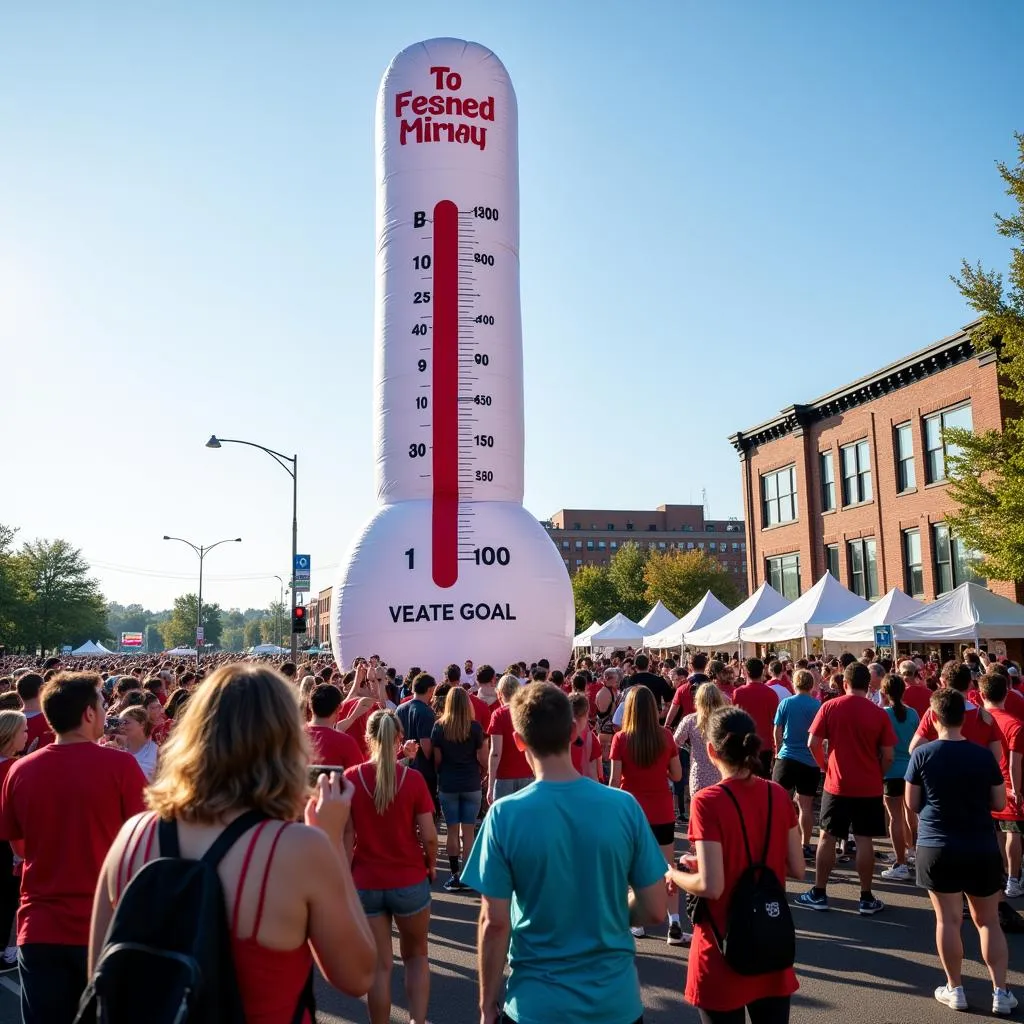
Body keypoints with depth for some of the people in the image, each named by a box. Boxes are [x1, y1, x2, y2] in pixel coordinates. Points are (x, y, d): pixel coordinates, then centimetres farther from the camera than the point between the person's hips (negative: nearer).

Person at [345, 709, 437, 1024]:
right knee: (416, 955, 22)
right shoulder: (413, 779, -13)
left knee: (379, 965, 13)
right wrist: (432, 864, 9)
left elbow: (346, 836, -6)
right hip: (410, 881, -1)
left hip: (365, 883, 1)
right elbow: (428, 835, -9)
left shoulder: (351, 778, -9)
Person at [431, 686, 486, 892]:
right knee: (468, 832, 6)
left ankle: (454, 876, 11)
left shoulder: (439, 726, -5)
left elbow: (436, 759, -2)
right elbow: (483, 759, -5)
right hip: (471, 785, -1)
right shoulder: (475, 727, -8)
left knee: (452, 831, 9)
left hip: (447, 785, 1)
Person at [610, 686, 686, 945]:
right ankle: (675, 926, 5)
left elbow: (614, 781, -11)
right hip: (662, 811, 1)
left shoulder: (621, 739, -13)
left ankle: (636, 923, 21)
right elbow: (677, 775, -1)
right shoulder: (665, 736, -7)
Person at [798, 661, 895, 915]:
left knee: (827, 838, 9)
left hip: (837, 785, 0)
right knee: (864, 841, 6)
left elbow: (813, 744, -7)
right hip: (869, 788, 0)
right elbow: (888, 756, -4)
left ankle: (818, 894, 16)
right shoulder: (878, 713, -6)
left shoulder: (829, 707, -6)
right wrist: (877, 776, 13)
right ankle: (866, 898, 13)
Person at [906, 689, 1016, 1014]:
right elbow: (999, 803, 3)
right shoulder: (983, 755, -5)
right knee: (988, 921, 14)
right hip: (982, 848, 2)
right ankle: (1001, 992, 16)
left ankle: (955, 989, 15)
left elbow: (912, 804, -3)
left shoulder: (922, 754, -8)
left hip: (937, 847, -2)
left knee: (948, 919, 7)